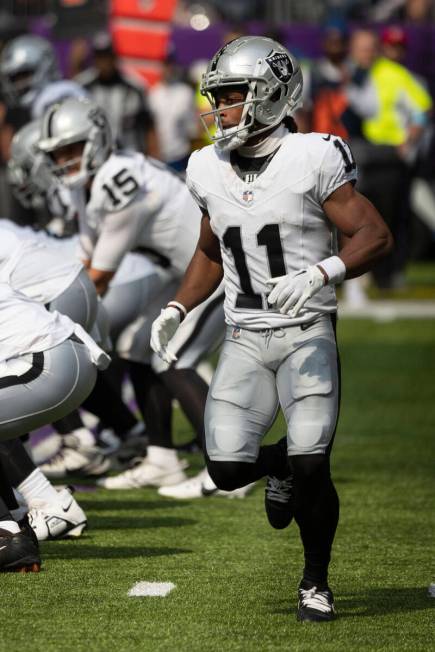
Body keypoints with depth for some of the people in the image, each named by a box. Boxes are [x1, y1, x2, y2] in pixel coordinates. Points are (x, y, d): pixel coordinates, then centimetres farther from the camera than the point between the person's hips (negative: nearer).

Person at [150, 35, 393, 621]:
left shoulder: (312, 160, -9)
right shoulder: (211, 171, 8)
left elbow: (375, 236, -12)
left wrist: (319, 274, -27)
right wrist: (176, 310, 9)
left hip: (307, 333, -4)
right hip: (245, 337, 5)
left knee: (310, 467, -17)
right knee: (227, 468, -11)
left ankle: (316, 581, 8)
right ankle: (279, 465, 27)